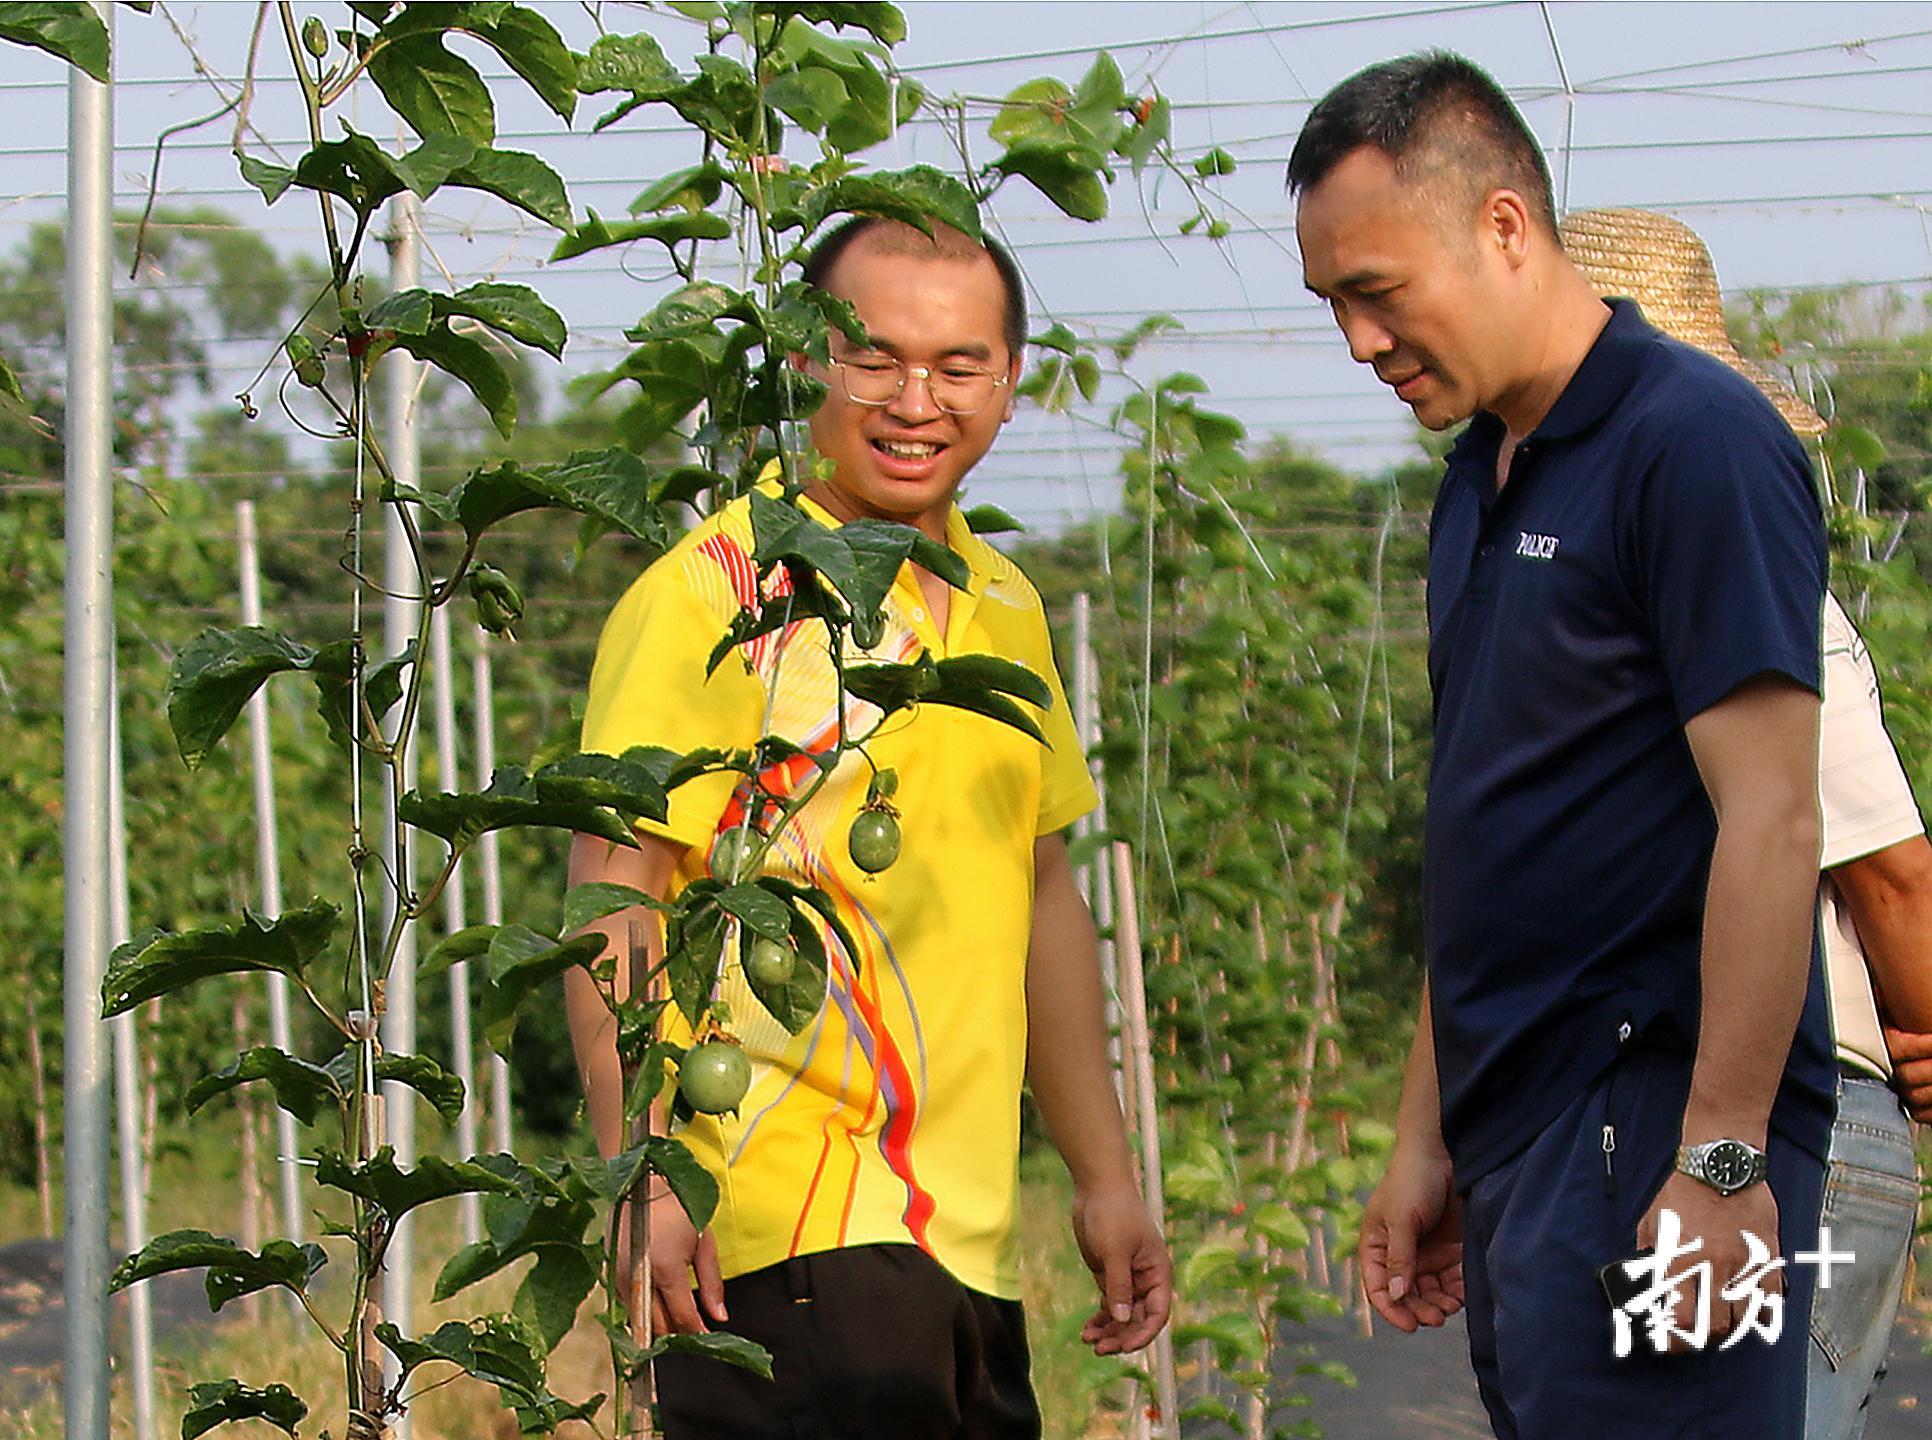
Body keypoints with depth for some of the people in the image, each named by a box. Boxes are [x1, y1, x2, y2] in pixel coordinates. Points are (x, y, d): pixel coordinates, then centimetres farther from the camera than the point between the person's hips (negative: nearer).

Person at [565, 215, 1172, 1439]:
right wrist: (646, 1181, -21)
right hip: (781, 1238, -7)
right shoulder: (714, 594, -7)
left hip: (968, 1236, 7)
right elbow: (610, 902, -12)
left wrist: (1105, 1176, 21)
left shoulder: (1004, 607, 16)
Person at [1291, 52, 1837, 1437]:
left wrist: (1723, 1161, -20)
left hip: (1651, 1132, -8)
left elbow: (1773, 819, -17)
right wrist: (1426, 1138, 18)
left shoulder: (1698, 442, -11)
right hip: (1518, 1140, 9)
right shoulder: (1481, 478, 16)